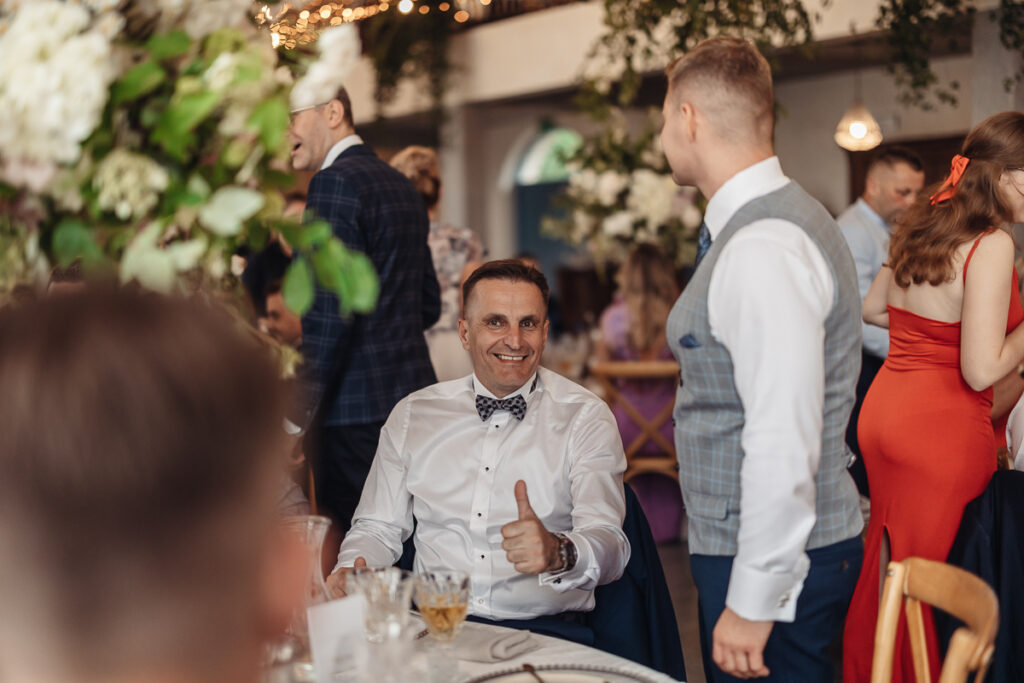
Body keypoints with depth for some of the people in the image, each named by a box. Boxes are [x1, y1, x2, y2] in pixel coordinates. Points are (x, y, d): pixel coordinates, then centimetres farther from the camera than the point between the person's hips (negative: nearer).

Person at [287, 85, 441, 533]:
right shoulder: (402, 186, 16)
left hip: (356, 410, -9)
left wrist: (299, 416, -16)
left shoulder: (335, 181, -12)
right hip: (412, 394, 9)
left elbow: (329, 311, -18)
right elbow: (429, 305, 21)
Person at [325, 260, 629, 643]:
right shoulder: (412, 416, 14)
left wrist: (557, 553, -31)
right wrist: (351, 571, -6)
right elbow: (378, 528, 18)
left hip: (542, 631, -2)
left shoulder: (586, 418, 5)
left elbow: (608, 546, -8)